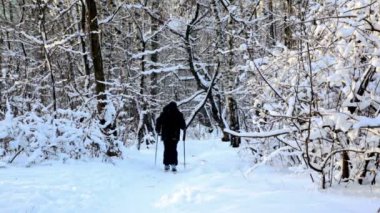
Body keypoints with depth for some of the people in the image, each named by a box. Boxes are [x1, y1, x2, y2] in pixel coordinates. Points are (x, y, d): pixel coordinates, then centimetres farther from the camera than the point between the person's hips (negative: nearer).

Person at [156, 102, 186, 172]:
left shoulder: (163, 114, 3)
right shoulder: (179, 114, -1)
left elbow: (158, 122, 5)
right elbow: (183, 125, -3)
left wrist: (158, 130, 18)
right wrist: (183, 128, 18)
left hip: (165, 135, 1)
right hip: (174, 136, -1)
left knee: (166, 150, 10)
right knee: (173, 150, 2)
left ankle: (166, 165, 8)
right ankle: (173, 164, -13)